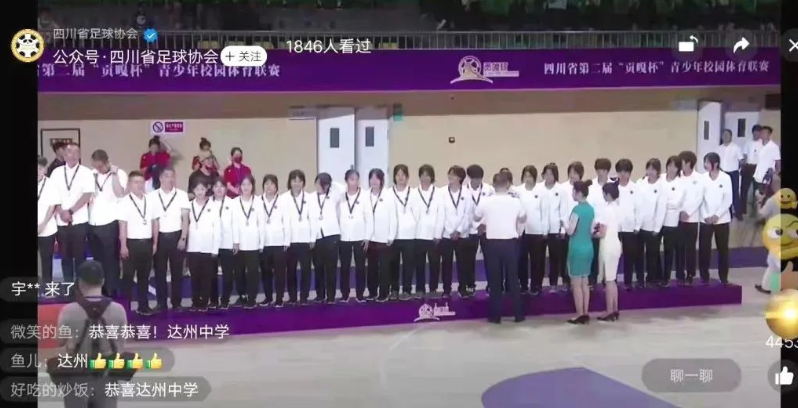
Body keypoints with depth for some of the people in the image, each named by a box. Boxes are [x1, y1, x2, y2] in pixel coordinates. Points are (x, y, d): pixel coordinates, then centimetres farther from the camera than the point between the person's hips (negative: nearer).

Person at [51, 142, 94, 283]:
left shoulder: (86, 172, -2)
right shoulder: (57, 172, 6)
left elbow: (87, 196, -10)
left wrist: (70, 211, -14)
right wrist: (61, 212, -10)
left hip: (79, 221, -3)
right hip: (61, 221, 3)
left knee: (79, 255, 2)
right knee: (65, 256, 8)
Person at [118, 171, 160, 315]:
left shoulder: (151, 200, 5)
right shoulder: (125, 202, -7)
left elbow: (155, 222, 9)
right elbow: (122, 225, -10)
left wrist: (155, 243, 8)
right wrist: (123, 246, -13)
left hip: (147, 243, 4)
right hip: (131, 243, -4)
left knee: (144, 276, 12)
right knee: (128, 276, 3)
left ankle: (143, 305, 21)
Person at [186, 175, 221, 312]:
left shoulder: (213, 206, -2)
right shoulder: (189, 206, 6)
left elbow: (217, 228, -3)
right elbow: (186, 226, 5)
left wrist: (215, 249, -7)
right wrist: (184, 244, -1)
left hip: (208, 248, -2)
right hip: (192, 248, 2)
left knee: (206, 277, 2)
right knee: (194, 277, 7)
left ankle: (204, 303, 9)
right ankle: (195, 302, 14)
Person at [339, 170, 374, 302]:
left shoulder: (364, 197, 0)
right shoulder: (341, 198, 4)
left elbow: (369, 218, -1)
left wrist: (367, 237, -5)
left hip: (360, 238, -1)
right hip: (344, 238, 1)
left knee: (360, 267, 3)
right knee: (344, 267, 5)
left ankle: (360, 294, 10)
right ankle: (344, 294, 12)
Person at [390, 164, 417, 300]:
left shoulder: (413, 193, 4)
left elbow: (416, 213, 3)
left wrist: (417, 230, -5)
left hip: (409, 234, 0)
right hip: (393, 234, 0)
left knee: (408, 263, 2)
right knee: (393, 263, 6)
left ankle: (406, 290, 9)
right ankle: (394, 289, 15)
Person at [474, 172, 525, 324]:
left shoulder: (485, 202, -5)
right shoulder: (515, 202, -3)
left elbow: (476, 218, 12)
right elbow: (523, 220, 14)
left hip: (492, 243, -1)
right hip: (510, 242, 1)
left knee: (494, 280, 5)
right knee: (513, 278, 8)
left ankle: (495, 315, 7)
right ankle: (518, 314, 12)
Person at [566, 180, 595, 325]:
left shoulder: (577, 209, -16)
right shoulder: (591, 209, 7)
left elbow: (570, 231, -16)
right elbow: (591, 231, 12)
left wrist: (565, 224, 2)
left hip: (577, 248, -8)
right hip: (588, 247, 8)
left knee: (576, 283, 0)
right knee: (584, 282, 13)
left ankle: (580, 315, 3)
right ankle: (585, 314, 16)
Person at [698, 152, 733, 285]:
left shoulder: (726, 178, -4)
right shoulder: (702, 178, -1)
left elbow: (728, 200, -6)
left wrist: (717, 215, -14)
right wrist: (706, 216, -11)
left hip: (722, 219, -1)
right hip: (705, 220, 1)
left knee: (723, 249, 6)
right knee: (704, 249, 1)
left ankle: (724, 278, 17)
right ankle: (704, 277, 12)